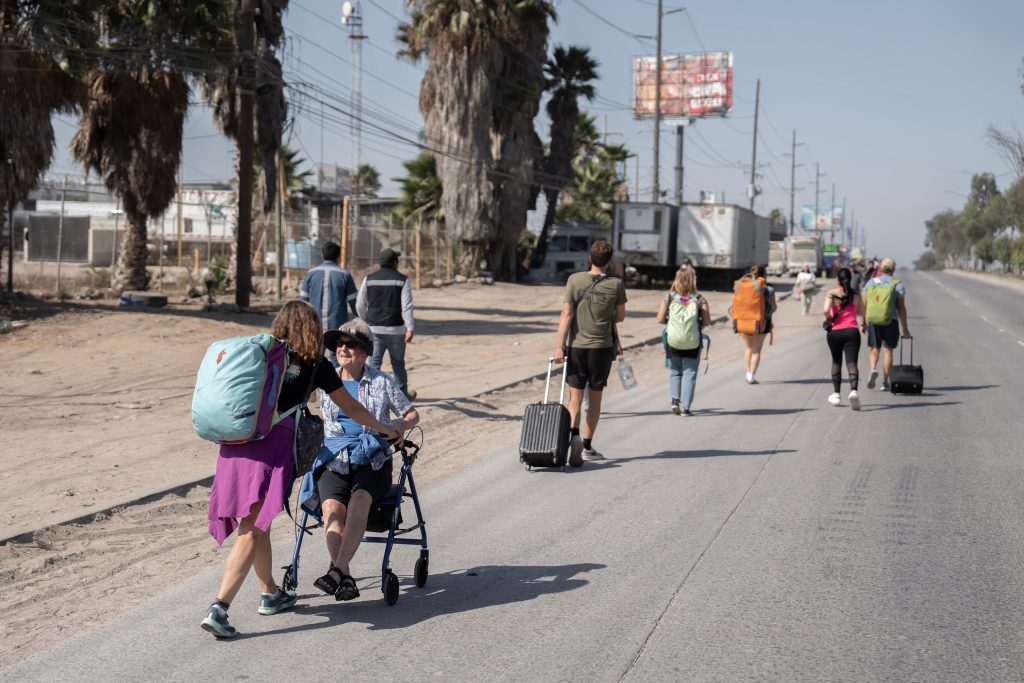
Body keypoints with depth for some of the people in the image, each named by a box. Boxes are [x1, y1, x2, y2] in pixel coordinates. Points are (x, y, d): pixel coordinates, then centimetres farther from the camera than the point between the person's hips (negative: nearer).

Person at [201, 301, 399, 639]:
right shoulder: (314, 366, 13)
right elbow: (352, 410, 22)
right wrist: (385, 429, 37)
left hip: (235, 443, 5)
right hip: (274, 446, -5)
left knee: (256, 522, 20)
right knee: (251, 529, -7)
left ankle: (270, 594, 36)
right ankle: (218, 608, -18)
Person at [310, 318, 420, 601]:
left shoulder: (381, 382, 7)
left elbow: (412, 413, 13)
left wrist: (402, 424, -9)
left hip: (372, 462, -2)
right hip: (334, 461, 2)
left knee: (359, 501, -34)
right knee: (332, 509, -28)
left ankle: (337, 569, -44)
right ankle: (346, 580, -35)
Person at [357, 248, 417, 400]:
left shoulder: (369, 279, 5)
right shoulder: (402, 280, -3)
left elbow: (360, 305, 8)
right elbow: (407, 306, -12)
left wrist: (366, 321, 24)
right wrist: (410, 328, -16)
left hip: (374, 329, 2)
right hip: (395, 330, -2)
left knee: (374, 361, 1)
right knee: (398, 362, 11)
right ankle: (403, 394, 25)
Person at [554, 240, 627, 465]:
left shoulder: (574, 280, -5)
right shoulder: (616, 285, -4)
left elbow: (566, 315, -8)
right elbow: (620, 317, 7)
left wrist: (559, 346, -7)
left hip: (576, 346, 0)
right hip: (602, 347, 0)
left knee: (575, 397, 5)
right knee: (595, 398, 12)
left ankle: (573, 435, -19)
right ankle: (587, 446, 17)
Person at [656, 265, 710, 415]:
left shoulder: (669, 297, -3)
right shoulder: (699, 299, -5)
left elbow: (660, 319, -3)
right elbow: (707, 321, -5)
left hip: (673, 342, 1)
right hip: (693, 343, -1)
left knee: (674, 372, 16)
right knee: (689, 374, 8)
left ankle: (674, 400, 0)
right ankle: (685, 406, 5)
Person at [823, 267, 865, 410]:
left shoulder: (831, 293, -3)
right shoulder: (856, 294, 5)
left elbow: (826, 310, -15)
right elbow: (862, 313, 10)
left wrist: (829, 318, 5)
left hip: (835, 332, 0)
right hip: (852, 331, 0)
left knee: (836, 362, 19)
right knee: (851, 362, -7)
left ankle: (836, 394, 24)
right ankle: (853, 390, -31)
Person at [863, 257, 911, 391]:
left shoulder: (870, 283, 6)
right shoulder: (898, 284, -1)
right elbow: (901, 308, -4)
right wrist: (905, 329, 0)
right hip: (891, 321, -2)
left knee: (875, 348, 15)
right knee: (888, 350, 4)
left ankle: (873, 369, -12)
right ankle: (885, 382, 3)